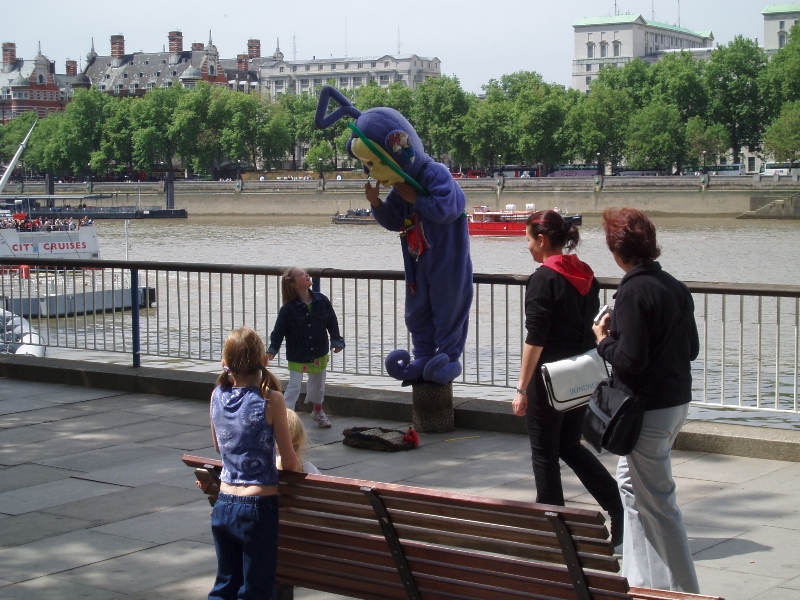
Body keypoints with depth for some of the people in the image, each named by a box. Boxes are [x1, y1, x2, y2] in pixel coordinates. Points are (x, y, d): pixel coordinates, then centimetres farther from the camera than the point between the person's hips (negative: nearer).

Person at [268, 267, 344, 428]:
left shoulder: (322, 301, -7)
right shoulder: (288, 309, -18)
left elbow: (332, 323, 2)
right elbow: (278, 330, -13)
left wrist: (336, 341, -4)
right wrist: (272, 350, -20)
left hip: (319, 353, 4)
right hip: (296, 356, -4)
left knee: (318, 384, 21)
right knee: (294, 386, -9)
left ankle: (318, 411, 43)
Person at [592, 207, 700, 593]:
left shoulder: (633, 291, -18)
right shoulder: (674, 286, 7)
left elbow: (630, 360, -23)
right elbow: (692, 348, 13)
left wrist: (604, 340, -4)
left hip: (648, 408, -9)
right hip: (677, 400, 9)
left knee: (656, 501, -1)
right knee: (632, 482, 22)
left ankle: (683, 589, 4)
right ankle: (640, 578, 30)